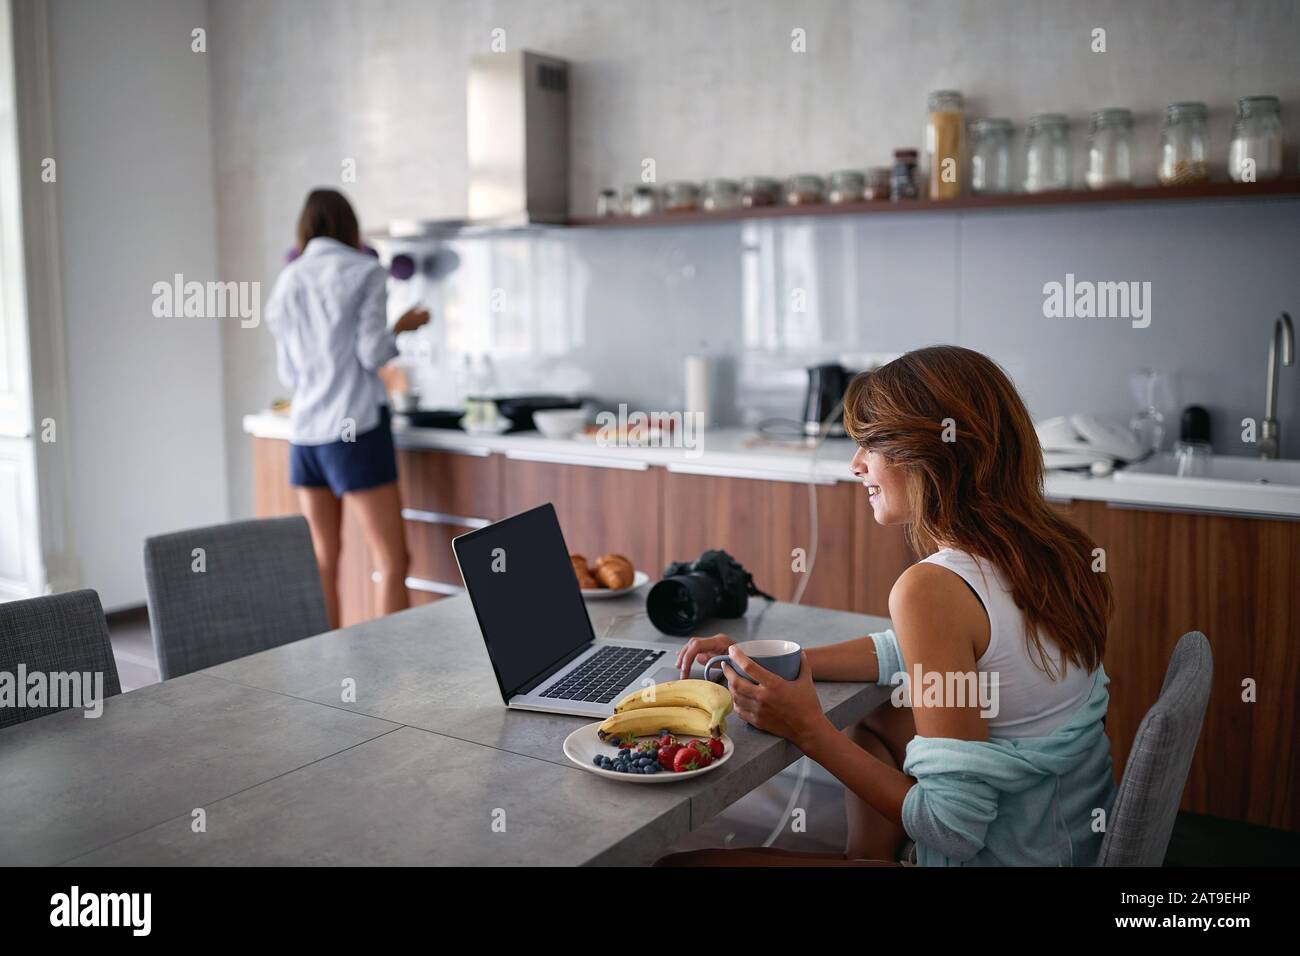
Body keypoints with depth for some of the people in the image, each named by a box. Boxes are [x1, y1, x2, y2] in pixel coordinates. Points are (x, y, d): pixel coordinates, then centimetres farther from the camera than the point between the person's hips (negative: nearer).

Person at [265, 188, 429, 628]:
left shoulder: (287, 283, 13)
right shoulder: (364, 271, -2)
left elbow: (288, 372, 16)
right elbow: (372, 353, -9)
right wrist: (402, 327, 9)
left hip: (305, 430, 6)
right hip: (356, 426, -6)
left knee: (323, 562, 10)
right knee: (391, 561, -3)